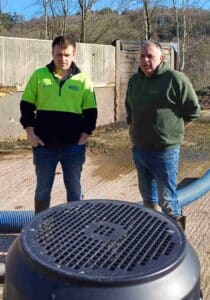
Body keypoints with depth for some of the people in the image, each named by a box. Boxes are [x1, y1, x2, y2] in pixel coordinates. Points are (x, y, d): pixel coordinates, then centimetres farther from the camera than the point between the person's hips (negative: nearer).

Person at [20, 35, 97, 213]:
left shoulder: (82, 79, 2)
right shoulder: (39, 75, 3)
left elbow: (91, 112, 3)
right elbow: (26, 106, 5)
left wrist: (84, 137, -5)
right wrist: (31, 133, -4)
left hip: (73, 145, 0)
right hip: (44, 145, 0)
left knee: (74, 187, 11)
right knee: (43, 188, 11)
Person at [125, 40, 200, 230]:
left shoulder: (175, 78, -12)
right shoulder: (134, 80, 8)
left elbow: (193, 110, -6)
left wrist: (173, 129, -4)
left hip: (165, 150, -6)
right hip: (139, 149, 6)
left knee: (167, 200, -1)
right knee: (148, 197, 20)